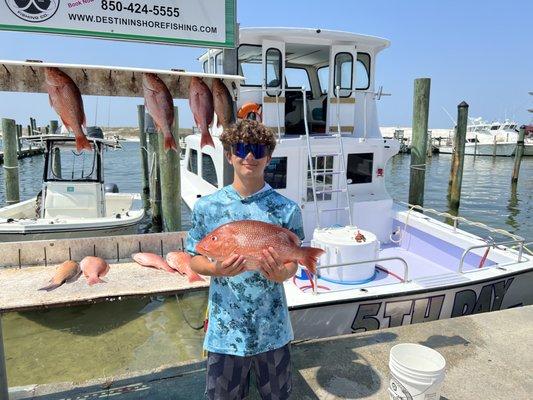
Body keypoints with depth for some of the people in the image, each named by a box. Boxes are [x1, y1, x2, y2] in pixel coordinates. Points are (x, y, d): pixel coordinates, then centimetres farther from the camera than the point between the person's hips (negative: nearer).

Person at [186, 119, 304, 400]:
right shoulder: (207, 207, -6)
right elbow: (195, 260, 0)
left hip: (273, 329, 1)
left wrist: (281, 274, -23)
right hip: (225, 329, 0)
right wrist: (218, 269, -21)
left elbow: (293, 263, 0)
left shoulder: (286, 209, -7)